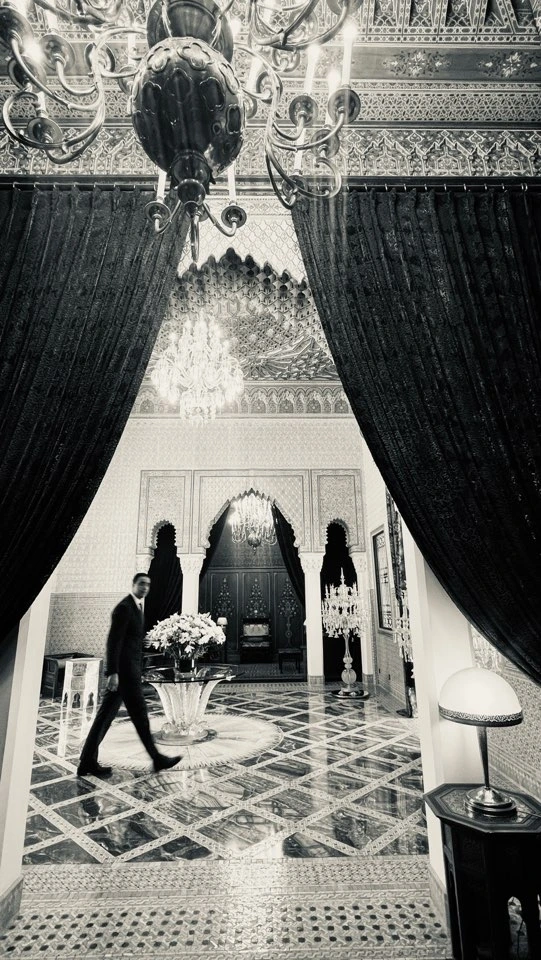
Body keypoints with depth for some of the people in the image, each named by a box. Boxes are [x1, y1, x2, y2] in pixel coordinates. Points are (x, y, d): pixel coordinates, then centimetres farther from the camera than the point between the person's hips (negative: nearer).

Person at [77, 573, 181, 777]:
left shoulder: (137, 607, 14)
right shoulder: (124, 607, -16)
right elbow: (113, 641, -21)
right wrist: (112, 672, -24)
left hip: (129, 668, 9)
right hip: (124, 670, -9)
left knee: (107, 715, 12)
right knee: (139, 713, 2)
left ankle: (88, 761, 20)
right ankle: (157, 759, 13)